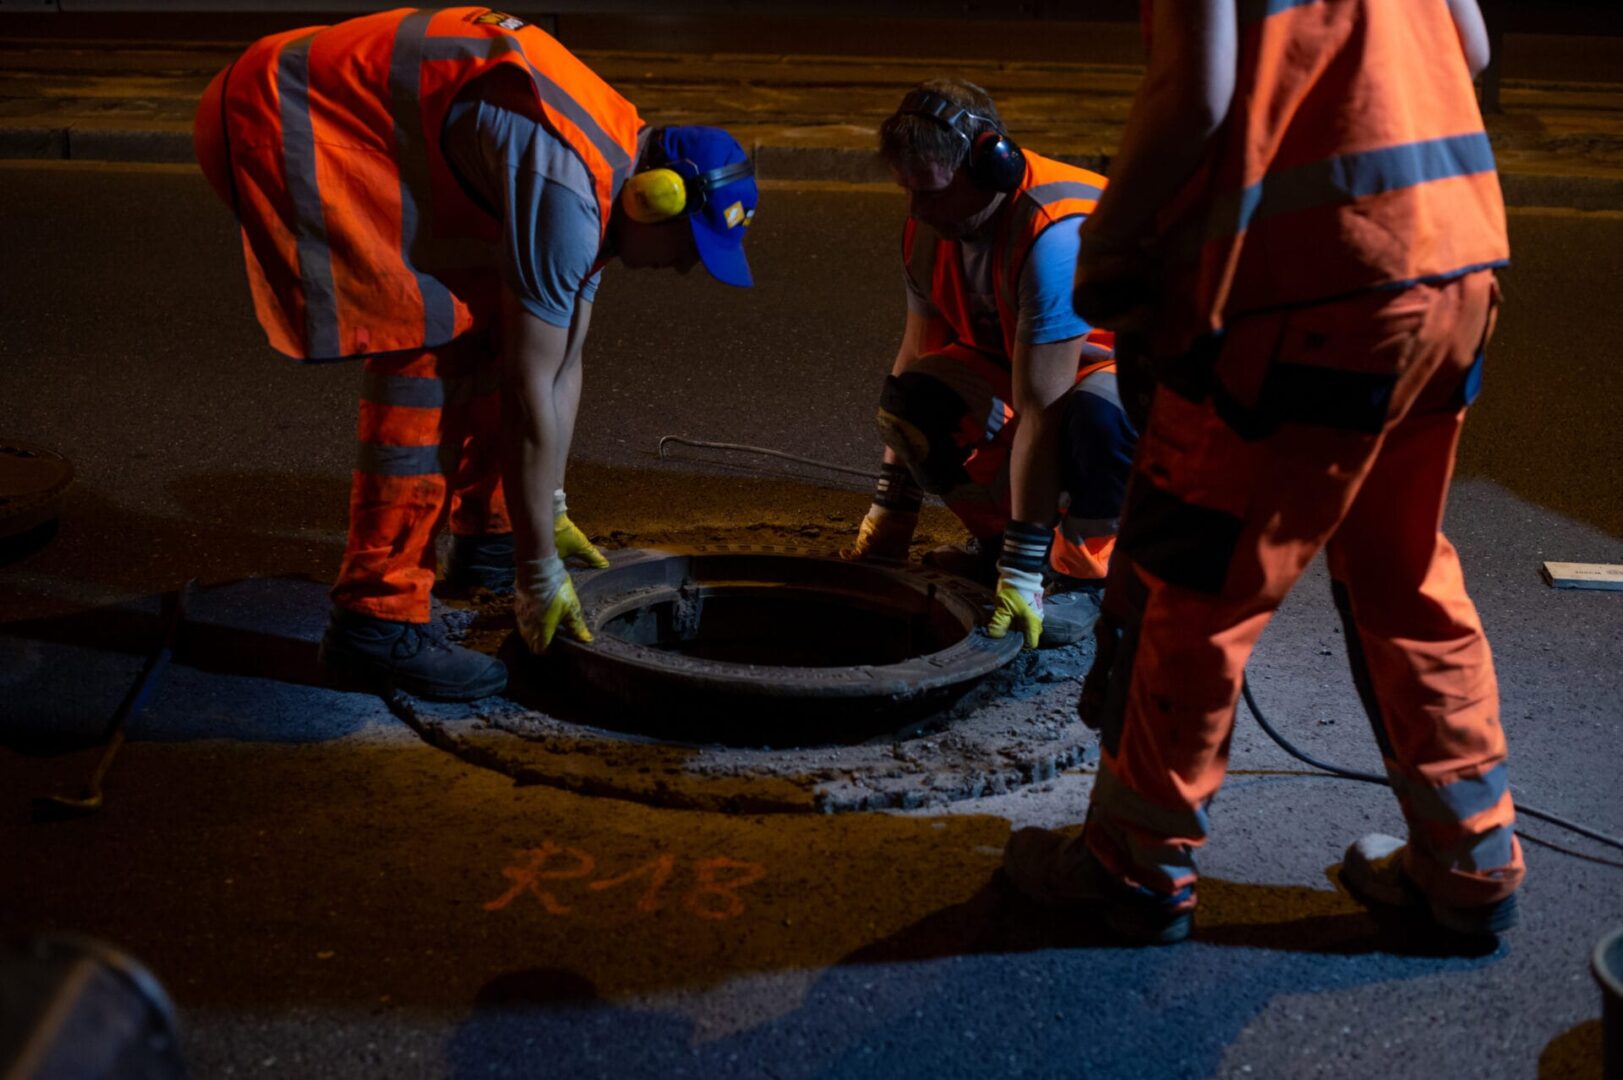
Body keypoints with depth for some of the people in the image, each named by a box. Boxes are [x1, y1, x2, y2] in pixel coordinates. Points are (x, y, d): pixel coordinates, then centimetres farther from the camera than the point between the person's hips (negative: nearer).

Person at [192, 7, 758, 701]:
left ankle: (484, 537, 25)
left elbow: (563, 362, 12)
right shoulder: (565, 191, -26)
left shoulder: (611, 163, 4)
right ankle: (375, 617, -15)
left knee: (489, 323, 10)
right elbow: (529, 391, -23)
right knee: (434, 340, -19)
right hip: (281, 124, -10)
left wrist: (549, 513, 17)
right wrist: (540, 576, -14)